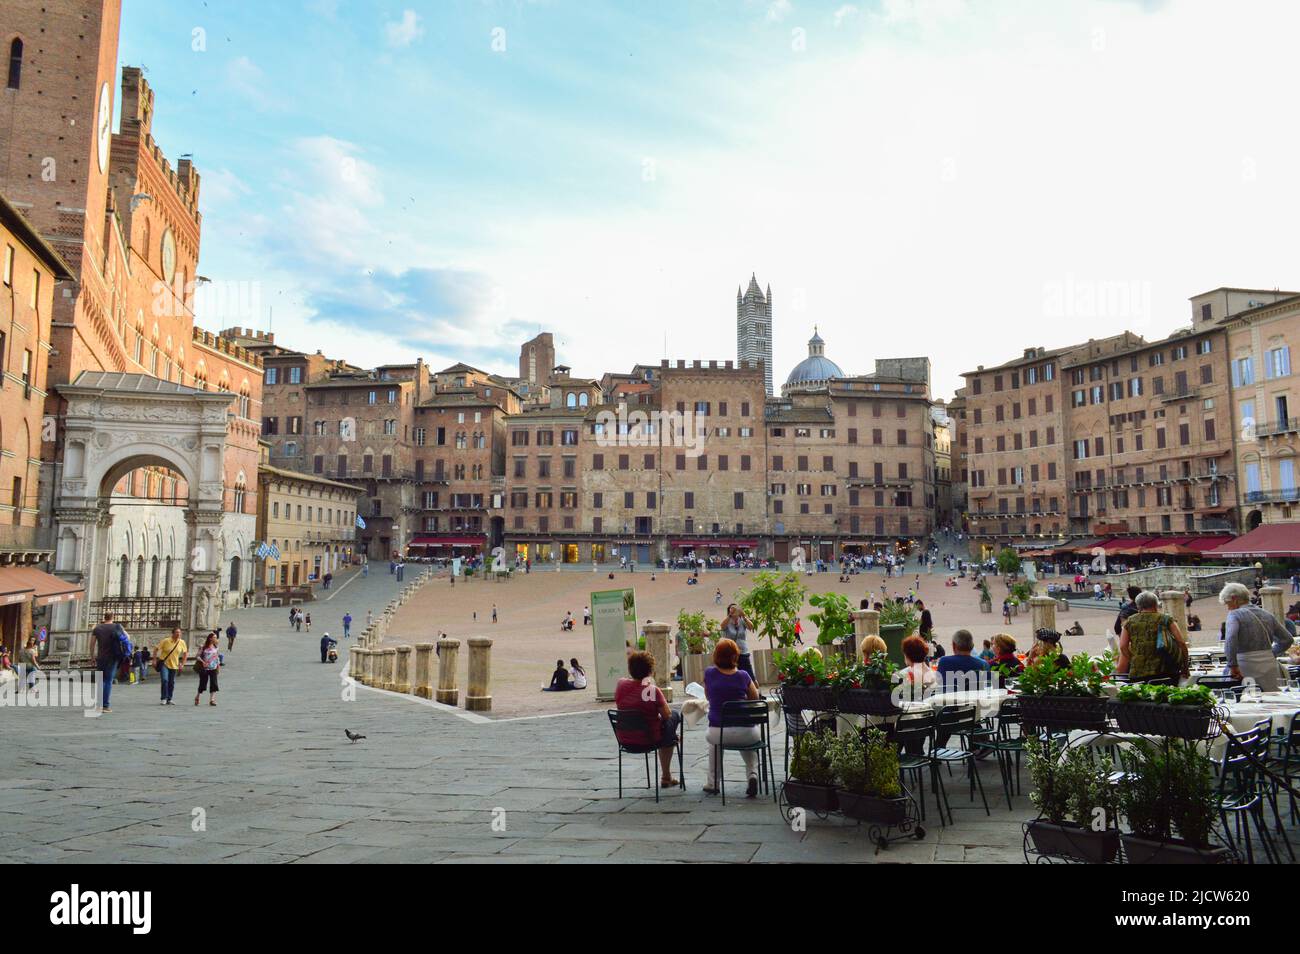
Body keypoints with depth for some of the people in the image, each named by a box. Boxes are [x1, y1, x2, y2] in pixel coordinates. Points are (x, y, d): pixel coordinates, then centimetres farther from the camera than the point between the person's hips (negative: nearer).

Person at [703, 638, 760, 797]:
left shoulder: (709, 673, -2)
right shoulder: (743, 675, -4)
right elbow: (755, 698, 13)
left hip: (718, 732, 1)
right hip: (745, 733, -1)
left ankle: (712, 784, 37)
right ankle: (753, 775, 12)